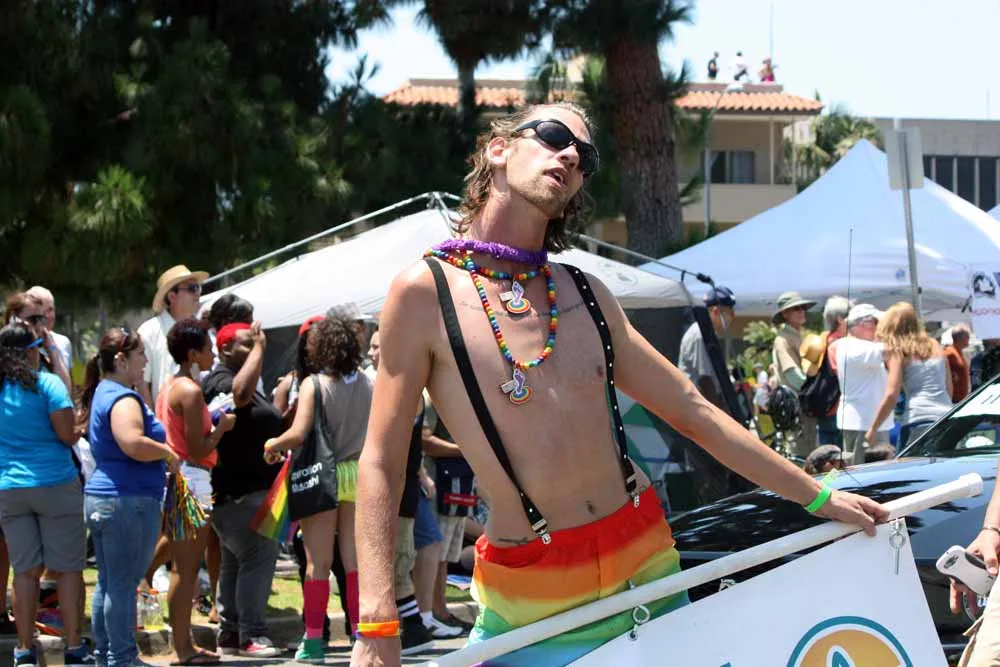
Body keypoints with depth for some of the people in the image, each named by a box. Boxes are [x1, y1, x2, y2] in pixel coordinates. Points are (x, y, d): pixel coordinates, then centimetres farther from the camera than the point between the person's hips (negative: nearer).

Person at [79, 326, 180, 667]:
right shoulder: (123, 399, -15)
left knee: (107, 583, 14)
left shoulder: (102, 394, 17)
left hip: (99, 498, 10)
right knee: (124, 584, -6)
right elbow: (133, 443, -31)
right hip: (130, 501, -10)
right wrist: (168, 454, -14)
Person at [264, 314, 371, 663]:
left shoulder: (314, 384, -11)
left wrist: (273, 445, 0)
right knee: (356, 559, 7)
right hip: (358, 474, 4)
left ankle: (313, 638, 2)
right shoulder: (366, 383, 2)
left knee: (318, 562, 1)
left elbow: (298, 434, -18)